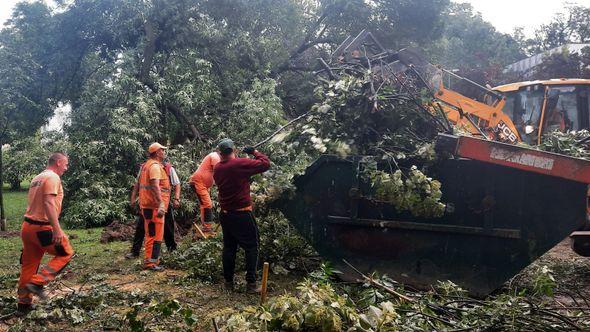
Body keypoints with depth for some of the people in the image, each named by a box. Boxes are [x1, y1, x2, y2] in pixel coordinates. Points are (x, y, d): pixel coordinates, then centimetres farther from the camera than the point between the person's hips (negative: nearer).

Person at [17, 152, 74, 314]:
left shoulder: (36, 178, 18)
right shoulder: (53, 177, -12)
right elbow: (49, 203, -23)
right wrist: (57, 229, -27)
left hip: (27, 226, 9)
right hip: (42, 228, -9)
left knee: (29, 265, 15)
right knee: (65, 253, 6)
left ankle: (24, 303, 22)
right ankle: (37, 283, -4)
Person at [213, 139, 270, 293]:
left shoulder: (217, 169, 3)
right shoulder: (241, 164, -16)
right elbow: (265, 164, -12)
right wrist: (255, 152, 1)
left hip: (225, 215, 6)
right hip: (242, 215, -6)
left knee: (229, 247, 14)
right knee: (251, 247, 4)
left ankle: (228, 281, 20)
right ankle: (251, 283, 3)